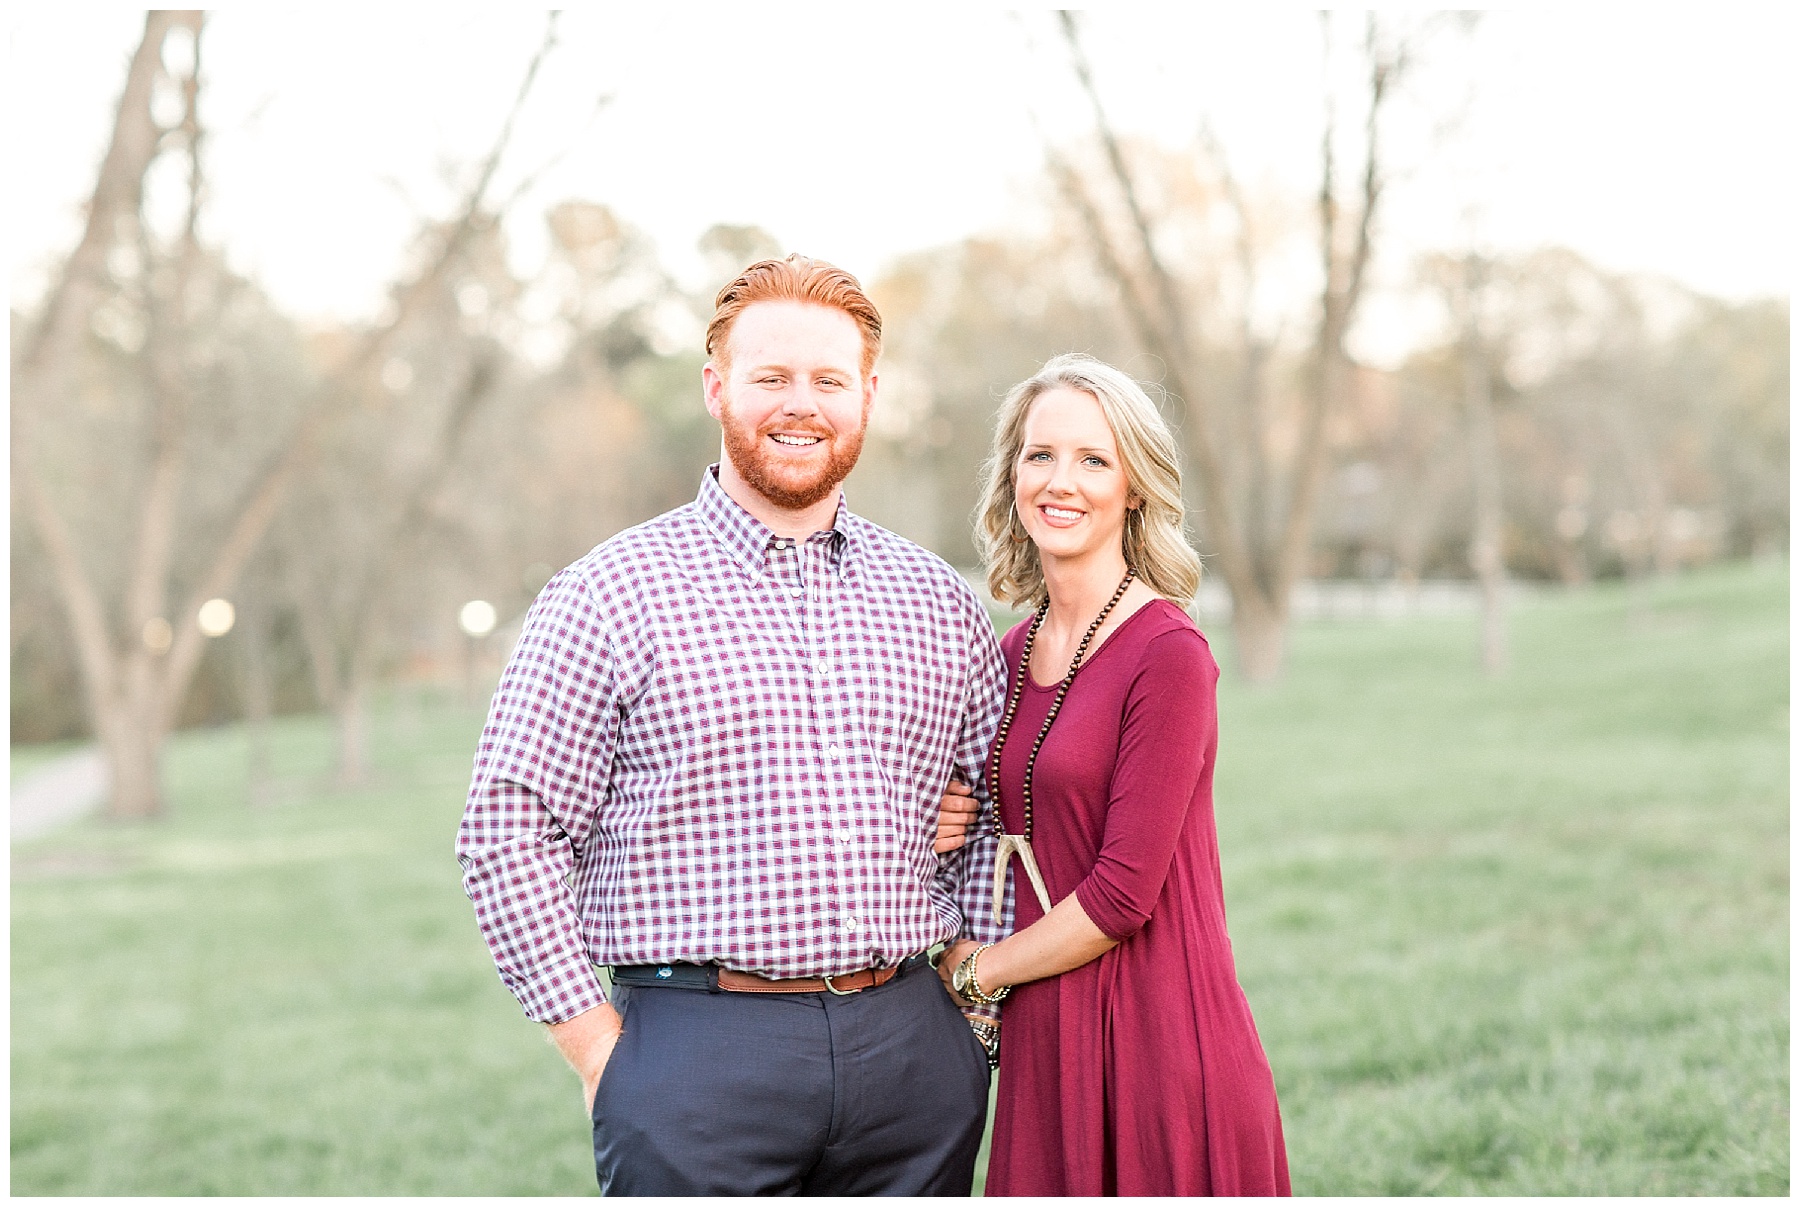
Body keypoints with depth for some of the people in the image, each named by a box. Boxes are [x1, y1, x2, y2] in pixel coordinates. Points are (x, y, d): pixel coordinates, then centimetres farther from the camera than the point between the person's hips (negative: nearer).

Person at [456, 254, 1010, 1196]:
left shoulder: (941, 605, 11)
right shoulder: (608, 596, -2)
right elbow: (510, 834, -4)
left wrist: (984, 1013, 8)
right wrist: (598, 1048, -7)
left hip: (912, 1053, 4)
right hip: (697, 1059, -3)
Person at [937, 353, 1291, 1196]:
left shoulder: (1169, 652, -13)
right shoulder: (1016, 653, 9)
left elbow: (1124, 891, -16)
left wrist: (974, 971, -4)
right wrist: (950, 829, -2)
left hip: (1157, 1046, -6)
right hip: (1044, 1046, 7)